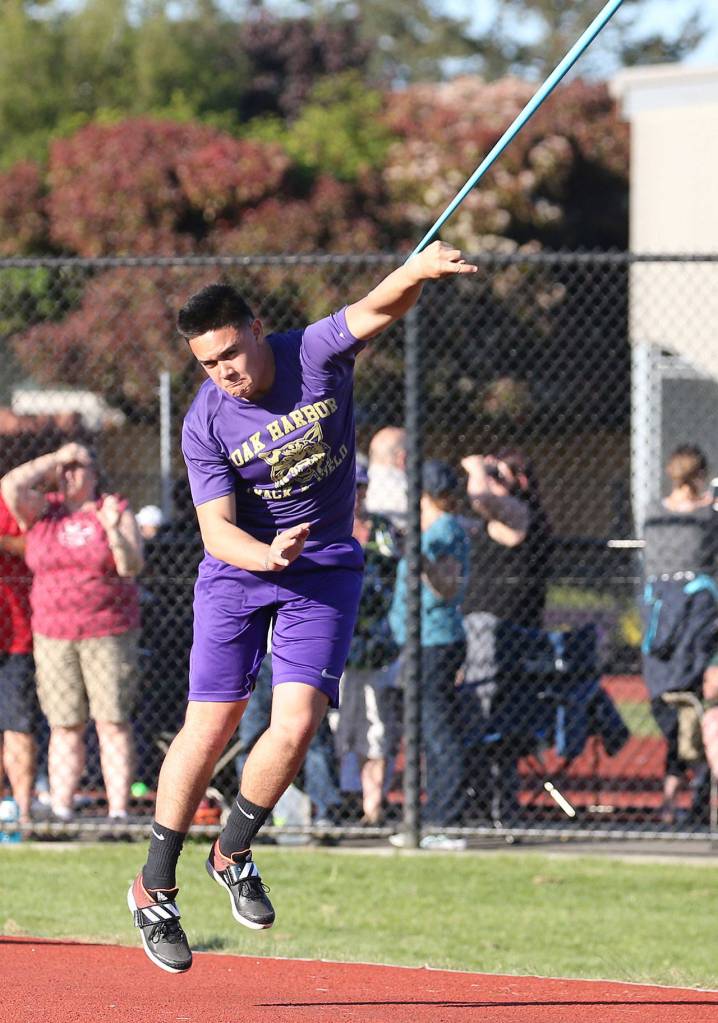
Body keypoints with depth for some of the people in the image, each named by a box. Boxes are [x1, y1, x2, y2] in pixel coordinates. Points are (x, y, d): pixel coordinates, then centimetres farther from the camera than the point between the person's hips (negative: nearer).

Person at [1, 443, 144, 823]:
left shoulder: (117, 512, 3)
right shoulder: (42, 510, 6)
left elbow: (131, 567, -8)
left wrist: (113, 531, -24)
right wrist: (56, 458, -9)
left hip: (108, 632, -2)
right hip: (53, 635, 2)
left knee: (113, 722, -5)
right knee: (64, 727, 1)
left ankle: (118, 811, -7)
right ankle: (60, 812, 1)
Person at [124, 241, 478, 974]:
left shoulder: (315, 355, -12)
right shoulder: (205, 426, -14)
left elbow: (379, 308, -27)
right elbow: (216, 529, -20)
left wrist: (420, 272, -49)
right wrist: (268, 554, -41)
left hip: (324, 568, 1)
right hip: (238, 571, -1)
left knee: (296, 724, -13)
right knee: (210, 727, -3)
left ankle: (233, 853, 12)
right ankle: (154, 888, 11)